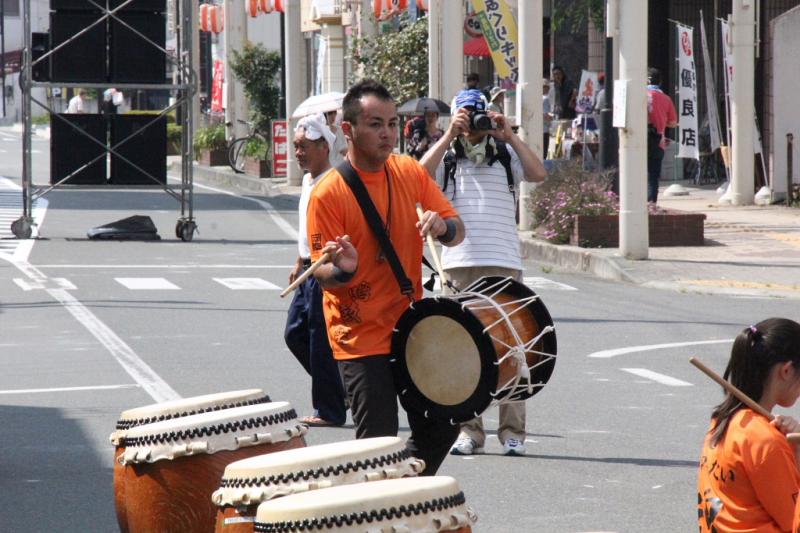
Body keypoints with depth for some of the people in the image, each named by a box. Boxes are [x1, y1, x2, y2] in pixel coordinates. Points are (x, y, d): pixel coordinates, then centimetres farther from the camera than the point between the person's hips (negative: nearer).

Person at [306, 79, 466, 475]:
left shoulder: (410, 172, 3)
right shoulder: (328, 193, -14)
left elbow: (458, 232, 9)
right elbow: (323, 275, -13)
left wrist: (442, 226, -14)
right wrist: (343, 269, -35)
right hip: (361, 339, -6)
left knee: (441, 429, 14)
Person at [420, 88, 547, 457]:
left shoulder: (505, 156, 10)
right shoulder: (447, 159, 8)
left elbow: (538, 174, -6)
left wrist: (508, 135, -8)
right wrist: (449, 136, -13)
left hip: (504, 264, 0)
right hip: (459, 264, 0)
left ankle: (513, 431, 2)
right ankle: (468, 431, 9)